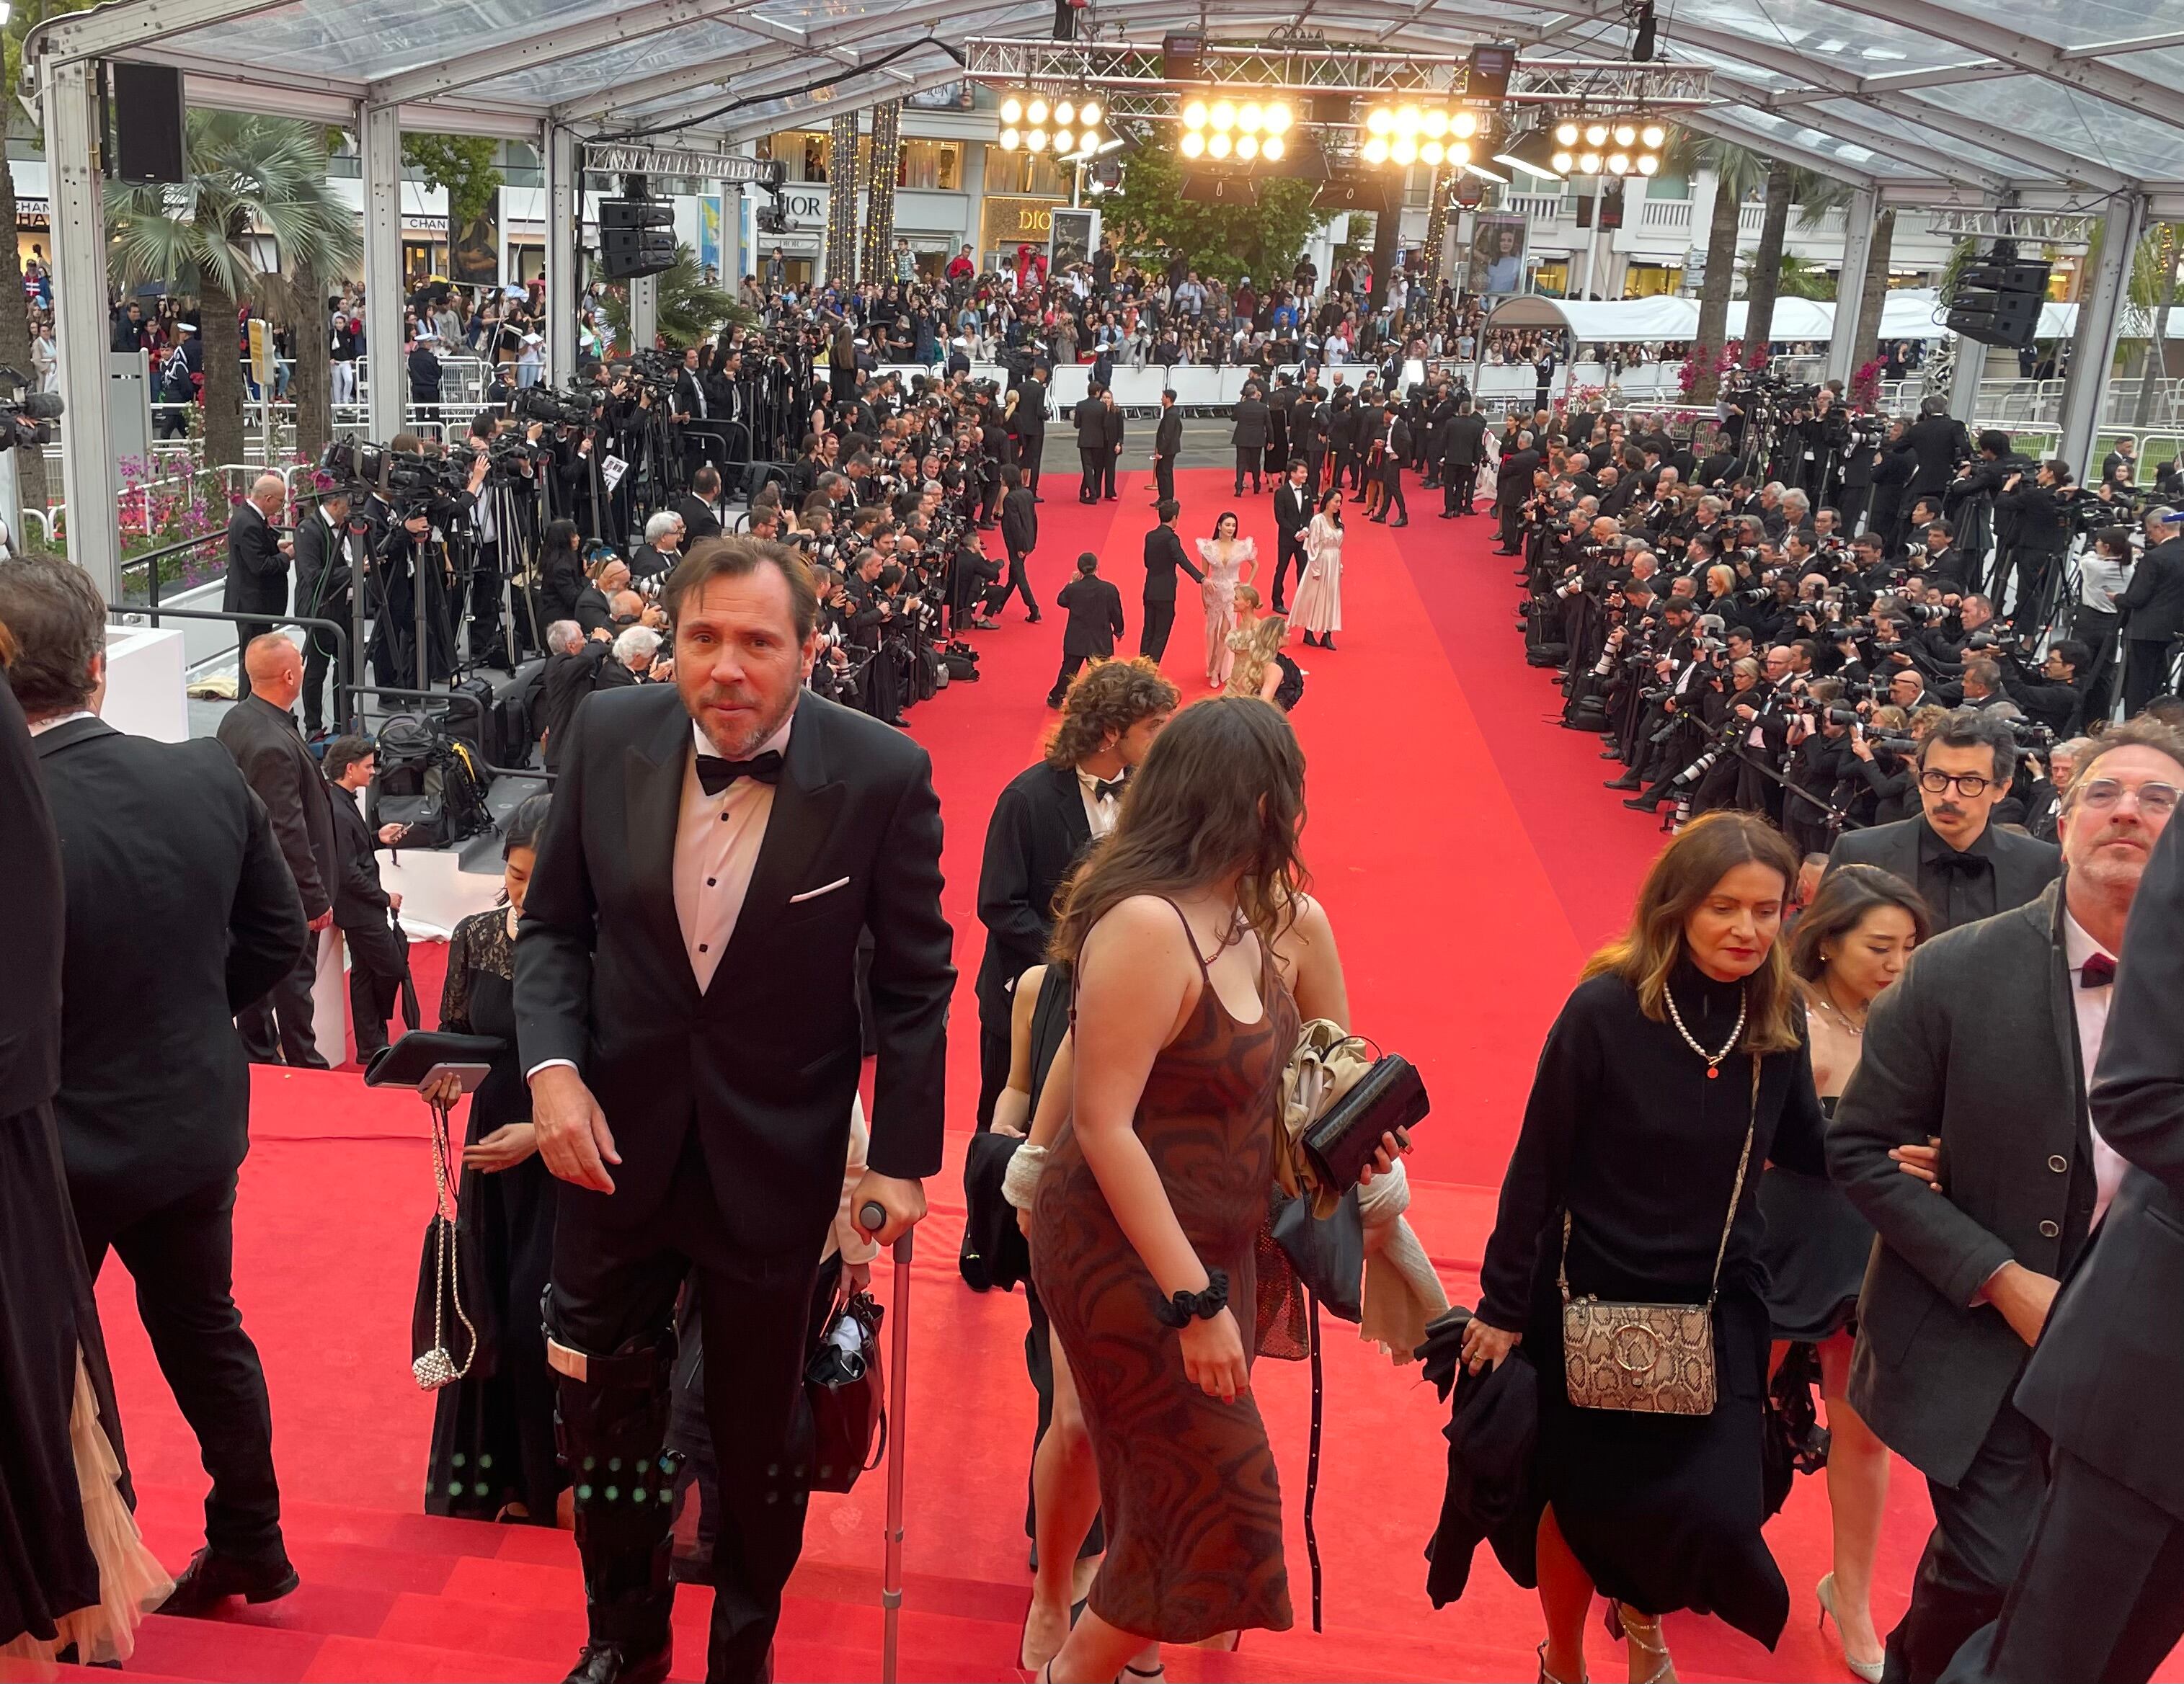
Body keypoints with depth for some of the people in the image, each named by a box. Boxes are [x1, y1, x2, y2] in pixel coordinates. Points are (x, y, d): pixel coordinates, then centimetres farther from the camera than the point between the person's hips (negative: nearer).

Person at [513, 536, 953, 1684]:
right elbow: (553, 923, 1)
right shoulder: (608, 737, -10)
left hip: (776, 1164, -2)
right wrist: (552, 1064, -14)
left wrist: (903, 1156, -9)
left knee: (759, 1428, 17)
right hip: (615, 1142, 2)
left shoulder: (883, 776, -17)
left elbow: (914, 981, -8)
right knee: (603, 1409, 18)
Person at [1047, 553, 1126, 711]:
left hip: (1076, 640, 1)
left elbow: (1061, 601, 9)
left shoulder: (1072, 589, -12)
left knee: (1068, 670, 16)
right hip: (1100, 642, -1)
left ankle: (1055, 698, 29)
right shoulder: (1109, 589, -13)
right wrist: (1118, 631, 14)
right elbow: (1116, 613, -3)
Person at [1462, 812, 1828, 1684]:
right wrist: (1503, 1306, -10)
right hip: (1593, 1302, -3)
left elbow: (1801, 1148, 6)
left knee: (1715, 1509, -3)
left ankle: (1642, 1610, 34)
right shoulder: (1605, 1009, -18)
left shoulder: (1779, 1019, -6)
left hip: (1718, 1309, 3)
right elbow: (1537, 1166, -13)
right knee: (1585, 1505, 10)